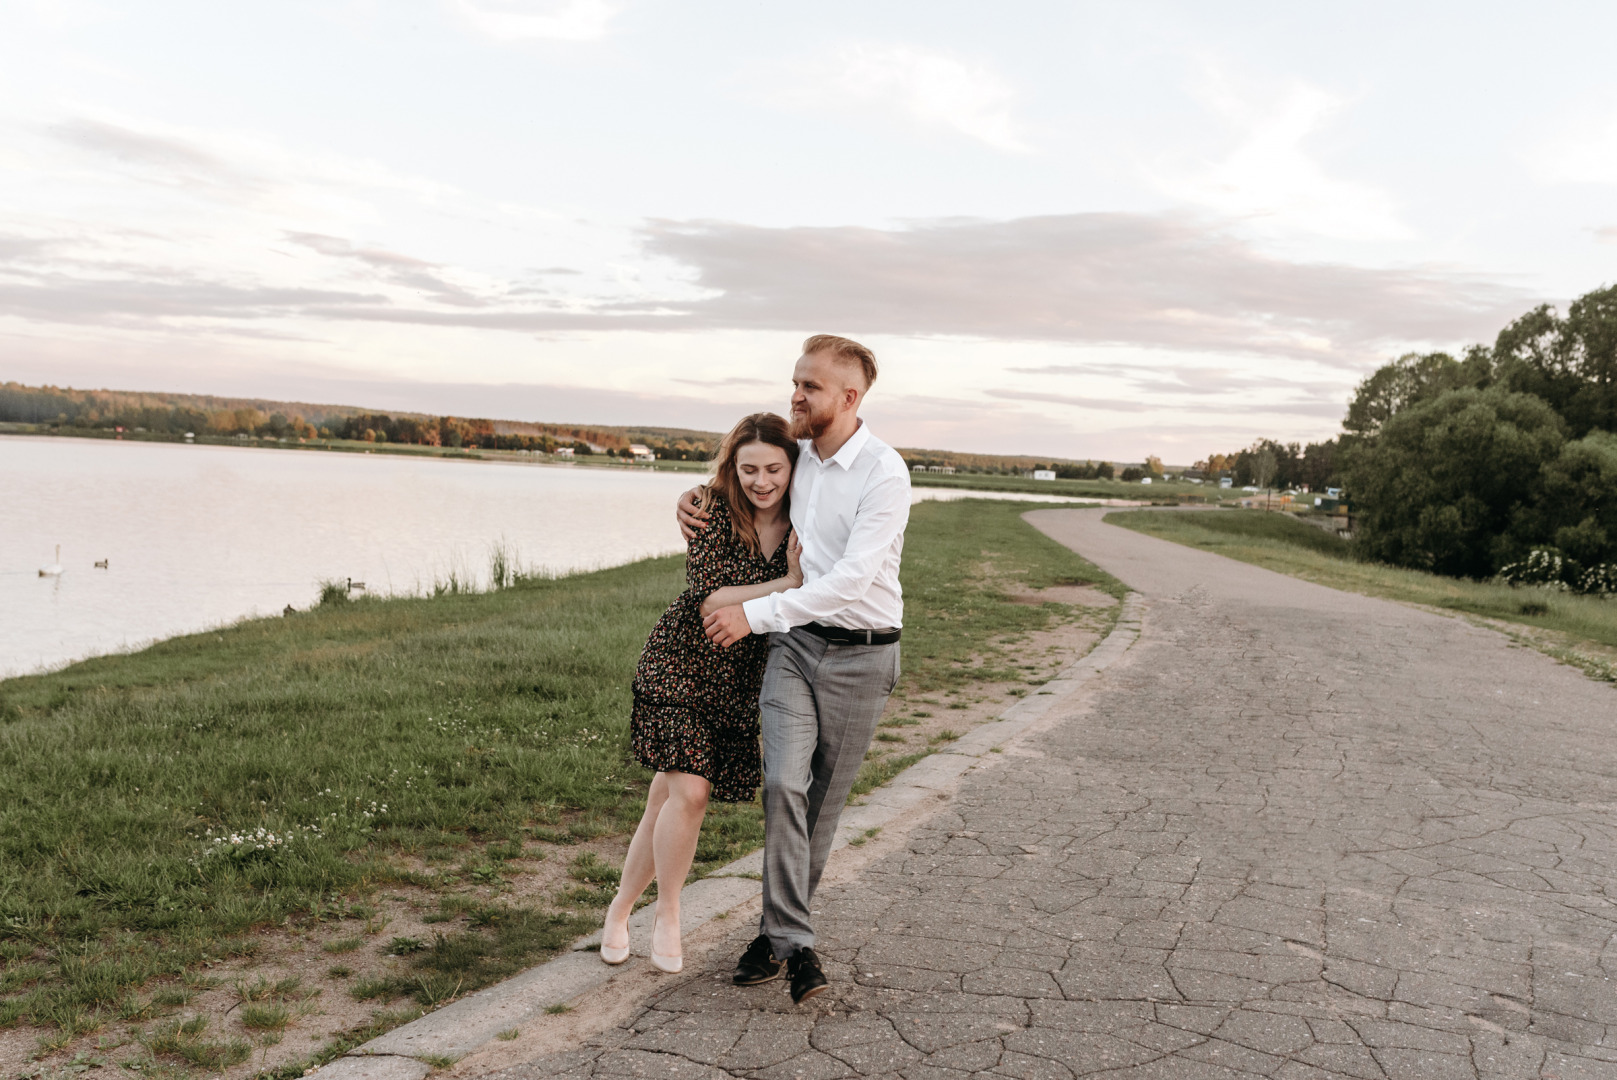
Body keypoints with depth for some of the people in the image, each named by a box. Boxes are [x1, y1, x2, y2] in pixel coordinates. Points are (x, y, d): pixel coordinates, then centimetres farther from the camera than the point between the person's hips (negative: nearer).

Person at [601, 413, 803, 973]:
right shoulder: (712, 509, -13)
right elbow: (708, 599, -20)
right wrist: (788, 583, -21)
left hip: (740, 678, 4)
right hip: (680, 663, -4)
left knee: (668, 800, 6)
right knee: (690, 791, -16)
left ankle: (621, 908, 26)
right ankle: (667, 915, 6)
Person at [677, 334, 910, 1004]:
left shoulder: (884, 473, -16)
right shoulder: (796, 455, 4)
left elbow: (852, 579, -24)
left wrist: (755, 614, -24)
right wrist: (698, 496, 6)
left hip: (860, 654, -4)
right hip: (794, 643, 4)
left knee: (823, 803, 6)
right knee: (783, 783, -14)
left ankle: (778, 932, 22)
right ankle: (794, 943, -8)